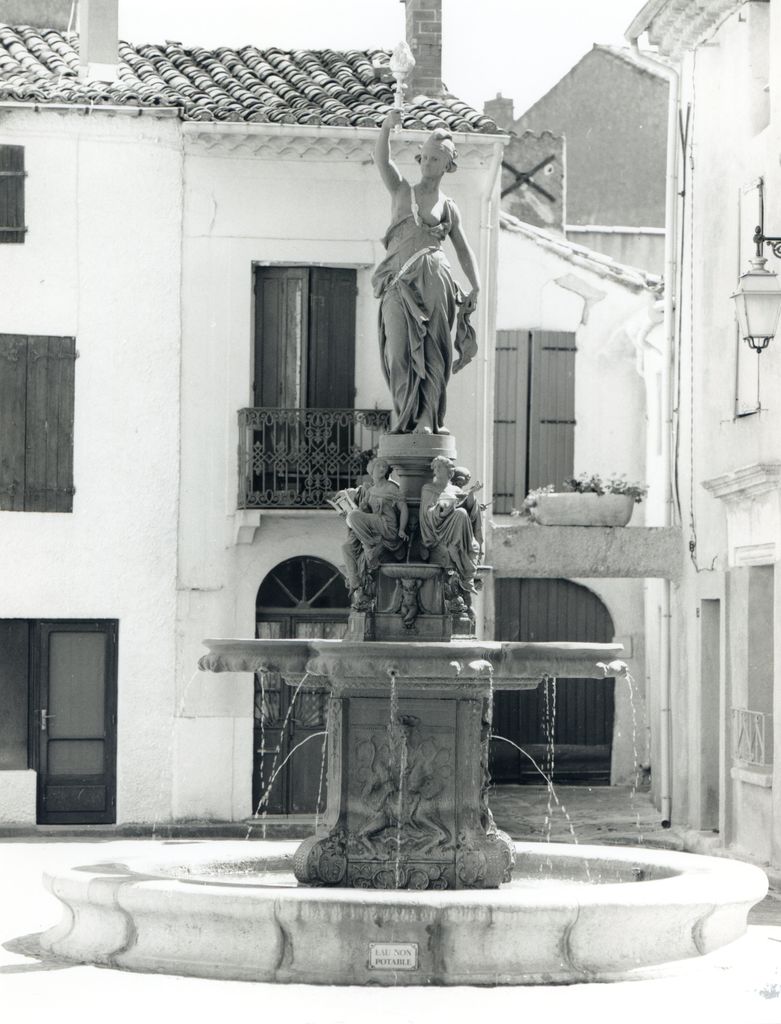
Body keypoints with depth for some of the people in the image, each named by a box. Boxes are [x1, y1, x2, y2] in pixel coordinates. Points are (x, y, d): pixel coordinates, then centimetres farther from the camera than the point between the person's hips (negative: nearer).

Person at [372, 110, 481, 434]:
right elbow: (380, 159, -1)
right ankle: (405, 416, -5)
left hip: (432, 279, 0)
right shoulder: (402, 190, 15)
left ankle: (428, 418, -9)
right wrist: (388, 125, -19)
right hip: (398, 283, 0)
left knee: (432, 352, -8)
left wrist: (476, 288, 4)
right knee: (400, 352, -11)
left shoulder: (448, 207, 17)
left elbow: (464, 250, 19)